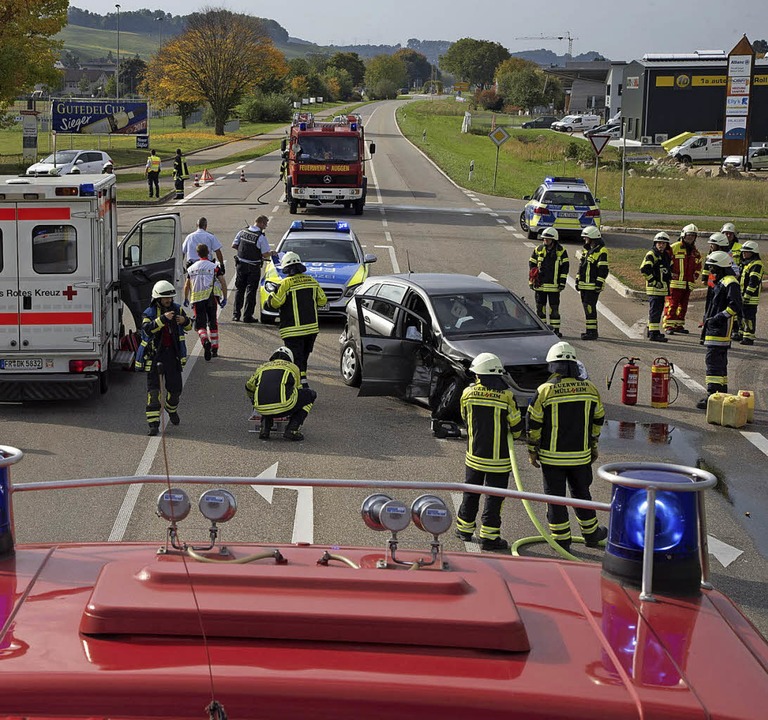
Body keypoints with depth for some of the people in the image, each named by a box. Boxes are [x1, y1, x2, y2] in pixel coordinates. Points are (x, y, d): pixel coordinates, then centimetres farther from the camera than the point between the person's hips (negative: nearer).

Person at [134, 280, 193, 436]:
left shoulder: (177, 309, 5)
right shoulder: (149, 313, -6)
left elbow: (189, 326, 3)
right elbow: (148, 328, -24)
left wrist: (184, 320, -21)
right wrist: (163, 319, -35)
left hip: (173, 354, 3)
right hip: (154, 354, -3)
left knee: (175, 388, 9)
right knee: (153, 389, -8)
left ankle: (172, 409, 42)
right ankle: (154, 424, -7)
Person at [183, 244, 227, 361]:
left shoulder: (191, 268, 11)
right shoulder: (214, 267, 3)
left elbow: (186, 286, 18)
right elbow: (223, 283, -1)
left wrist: (186, 299, 31)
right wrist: (225, 298, 8)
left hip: (197, 299, 1)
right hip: (211, 297, -1)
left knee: (200, 324, 2)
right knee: (213, 322, 13)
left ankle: (205, 341, -28)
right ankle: (214, 349, 13)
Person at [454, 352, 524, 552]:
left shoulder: (468, 393, -6)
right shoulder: (506, 395, -14)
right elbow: (516, 427, -8)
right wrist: (513, 435, 15)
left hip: (474, 454, 3)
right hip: (499, 458, -3)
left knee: (471, 493, 19)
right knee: (494, 497, 3)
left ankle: (464, 528, 30)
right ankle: (488, 536, 4)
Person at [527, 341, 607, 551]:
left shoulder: (545, 390, -12)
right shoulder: (590, 389, -1)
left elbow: (534, 424, -8)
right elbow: (597, 421, 9)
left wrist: (532, 451, 2)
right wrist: (593, 447, 21)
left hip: (552, 456, -3)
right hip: (581, 455, 3)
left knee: (555, 496, 6)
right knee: (581, 494, 19)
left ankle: (562, 539, 9)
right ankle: (591, 533, 29)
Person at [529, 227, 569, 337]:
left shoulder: (561, 251, -1)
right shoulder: (538, 250, 4)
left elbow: (565, 267, 2)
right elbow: (531, 265, 9)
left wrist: (562, 282, -3)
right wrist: (531, 281, 5)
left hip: (554, 285, -2)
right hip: (540, 285, 2)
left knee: (554, 307, 1)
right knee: (540, 307, 7)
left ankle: (555, 329, 8)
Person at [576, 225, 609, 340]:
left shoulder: (601, 252, -11)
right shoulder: (587, 250, 18)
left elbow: (603, 270, -15)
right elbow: (581, 267, 24)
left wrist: (599, 284, -18)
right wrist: (578, 281, 21)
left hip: (593, 286, -9)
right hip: (584, 286, 9)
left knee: (590, 308, -11)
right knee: (587, 307, 13)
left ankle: (592, 332, -8)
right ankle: (591, 331, 21)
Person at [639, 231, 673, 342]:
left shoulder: (667, 255, 16)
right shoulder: (651, 255, -11)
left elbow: (669, 269, 30)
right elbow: (644, 269, -20)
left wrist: (667, 283, 18)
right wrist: (654, 281, -17)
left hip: (663, 288, 9)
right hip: (654, 288, -9)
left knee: (658, 309, 16)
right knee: (655, 310, -11)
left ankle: (651, 330, 28)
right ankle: (653, 333, -13)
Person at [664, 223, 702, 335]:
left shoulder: (696, 252, 17)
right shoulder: (674, 248, -4)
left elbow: (698, 266, 29)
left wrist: (696, 275, 13)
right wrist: (669, 273, -9)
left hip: (688, 284, 7)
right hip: (675, 282, -7)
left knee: (683, 305, 12)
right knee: (672, 304, -9)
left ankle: (679, 325, 20)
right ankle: (669, 325, -8)